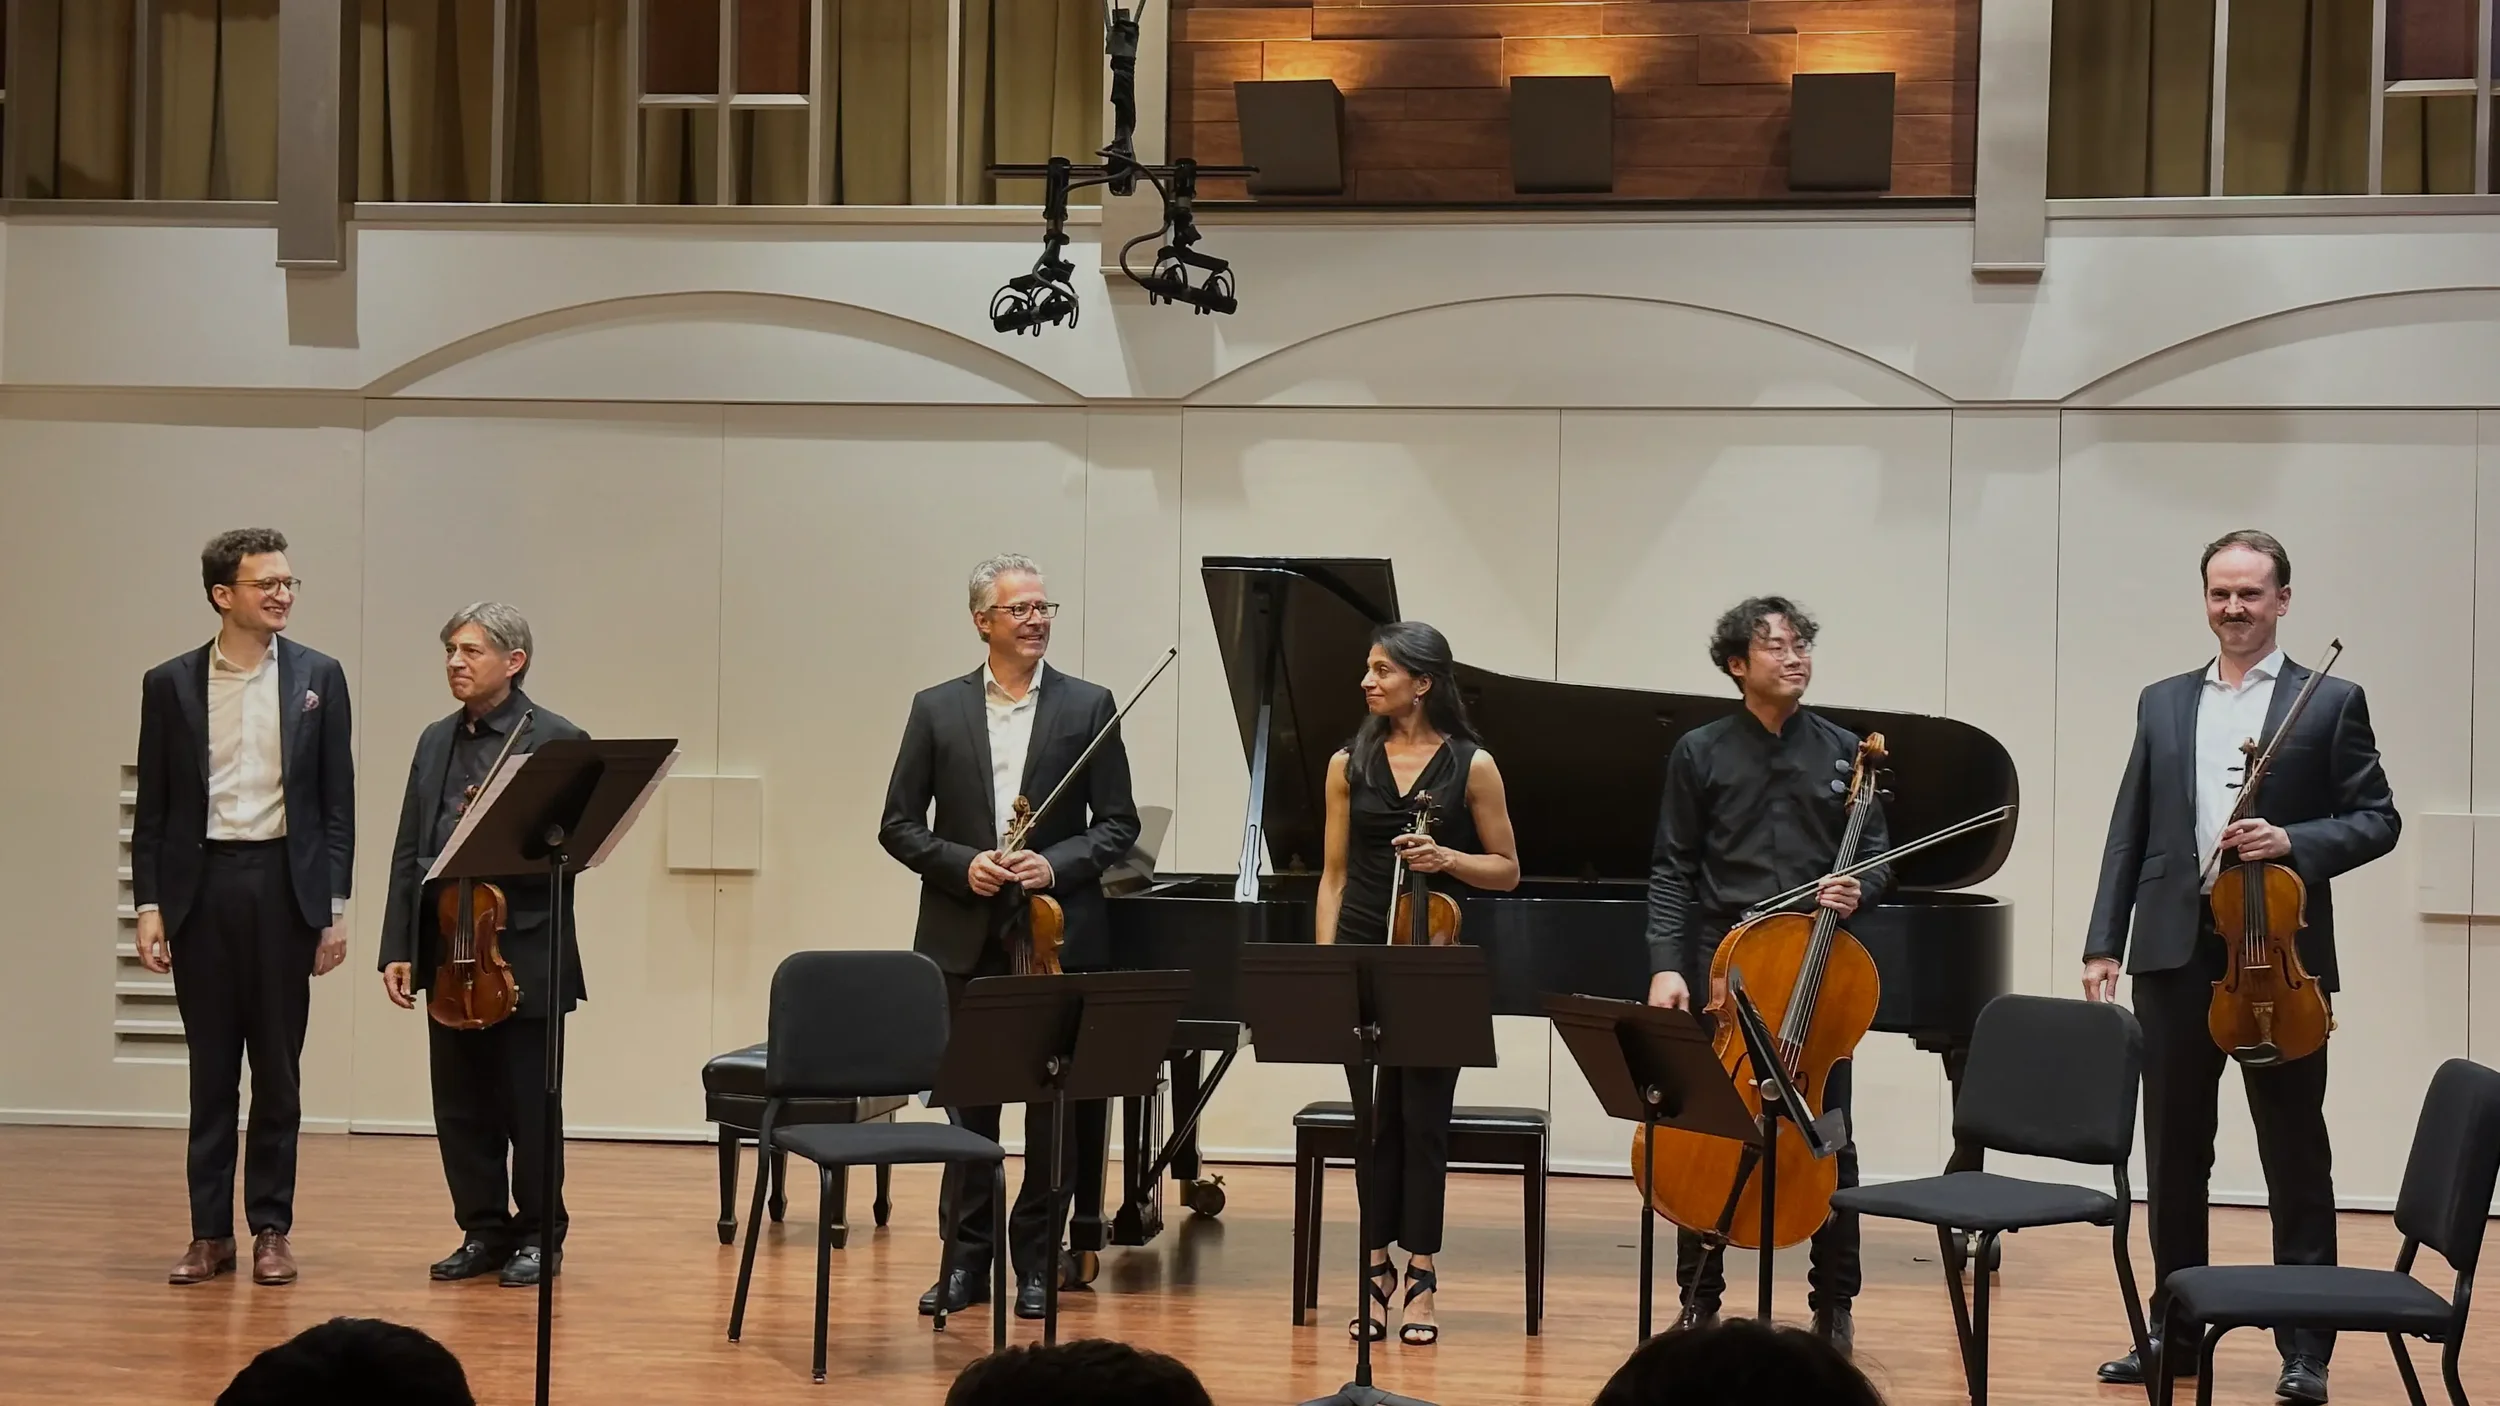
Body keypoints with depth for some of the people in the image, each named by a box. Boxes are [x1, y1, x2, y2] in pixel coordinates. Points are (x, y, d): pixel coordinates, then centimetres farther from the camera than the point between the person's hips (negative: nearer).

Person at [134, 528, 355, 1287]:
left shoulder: (318, 676, 4)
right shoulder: (170, 683, 3)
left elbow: (337, 799, 4)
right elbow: (153, 806, 5)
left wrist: (334, 907, -1)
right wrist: (149, 904, -3)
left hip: (284, 883, 0)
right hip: (201, 886, 0)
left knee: (278, 1070, 5)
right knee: (211, 1071, 5)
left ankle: (272, 1229, 12)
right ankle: (210, 1232, 10)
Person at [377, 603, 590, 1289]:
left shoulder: (556, 741, -5)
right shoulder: (436, 742, 13)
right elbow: (409, 852, 12)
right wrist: (398, 948, 5)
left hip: (524, 955, -5)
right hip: (448, 952, 6)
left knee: (530, 1105, 3)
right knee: (461, 1106, 9)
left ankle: (538, 1237, 14)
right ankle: (483, 1232, 19)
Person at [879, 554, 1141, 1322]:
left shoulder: (1089, 706, 3)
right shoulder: (937, 709, 4)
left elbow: (1117, 825, 2)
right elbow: (899, 825, 4)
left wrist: (1056, 864, -14)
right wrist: (964, 865, -12)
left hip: (1058, 934, 0)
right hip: (965, 938, 1)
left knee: (1054, 1103, 3)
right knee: (968, 1100, 6)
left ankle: (1038, 1261, 14)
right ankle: (967, 1258, 14)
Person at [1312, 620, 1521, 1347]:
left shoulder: (1471, 766, -1)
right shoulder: (1350, 764, 6)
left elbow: (1507, 871, 4)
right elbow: (1334, 875, 8)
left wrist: (1447, 859, -14)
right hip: (1362, 955, 2)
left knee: (1423, 1117, -1)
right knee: (1374, 1117, 5)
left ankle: (1420, 1279, 8)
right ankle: (1378, 1272, 13)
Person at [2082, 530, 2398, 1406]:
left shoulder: (2330, 702, 2)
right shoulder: (2163, 704, 12)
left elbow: (2377, 819, -1)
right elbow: (2129, 832, 10)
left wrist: (2293, 842, -17)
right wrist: (2105, 943, 3)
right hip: (2176, 950, 4)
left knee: (2295, 1158, 2)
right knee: (2172, 1153, 9)